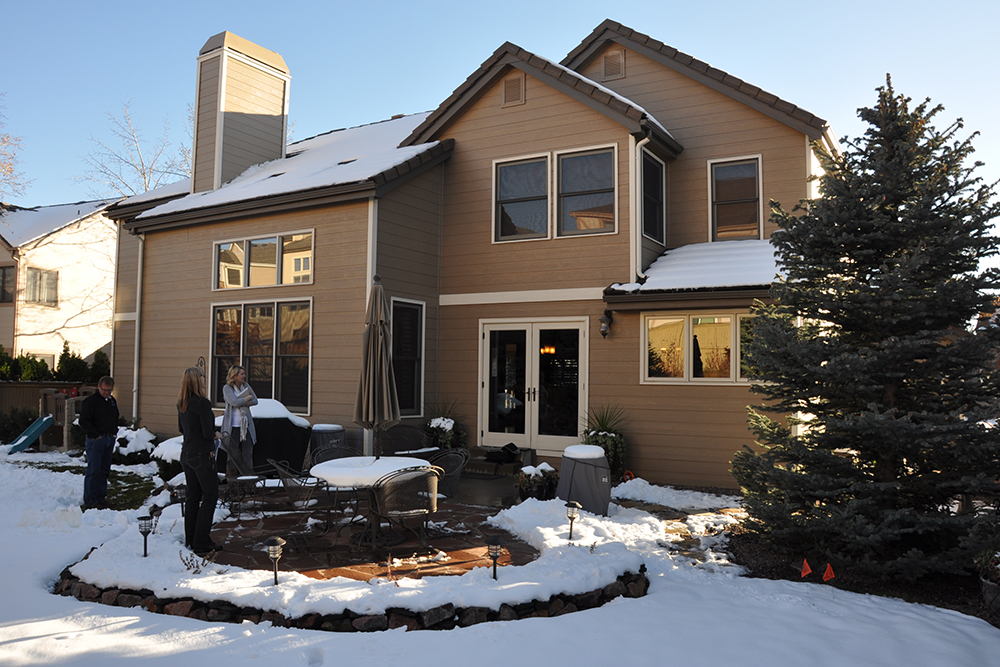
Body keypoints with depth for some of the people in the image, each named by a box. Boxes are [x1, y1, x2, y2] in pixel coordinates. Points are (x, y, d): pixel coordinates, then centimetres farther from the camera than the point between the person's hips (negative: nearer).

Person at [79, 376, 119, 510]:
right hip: (96, 440, -7)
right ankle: (90, 502, 0)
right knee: (93, 471, -6)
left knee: (104, 471, 11)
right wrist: (95, 435, -15)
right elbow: (83, 421, -12)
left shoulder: (112, 401, 15)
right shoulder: (91, 401, -8)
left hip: (109, 440, 7)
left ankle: (101, 499, 18)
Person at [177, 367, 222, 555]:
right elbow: (208, 433, -19)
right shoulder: (202, 403, -19)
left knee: (193, 496, 14)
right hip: (202, 455, -8)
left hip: (187, 454, 8)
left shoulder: (181, 403, 7)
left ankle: (190, 539, 19)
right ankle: (201, 543, -1)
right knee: (210, 496, -1)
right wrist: (216, 435, 1)